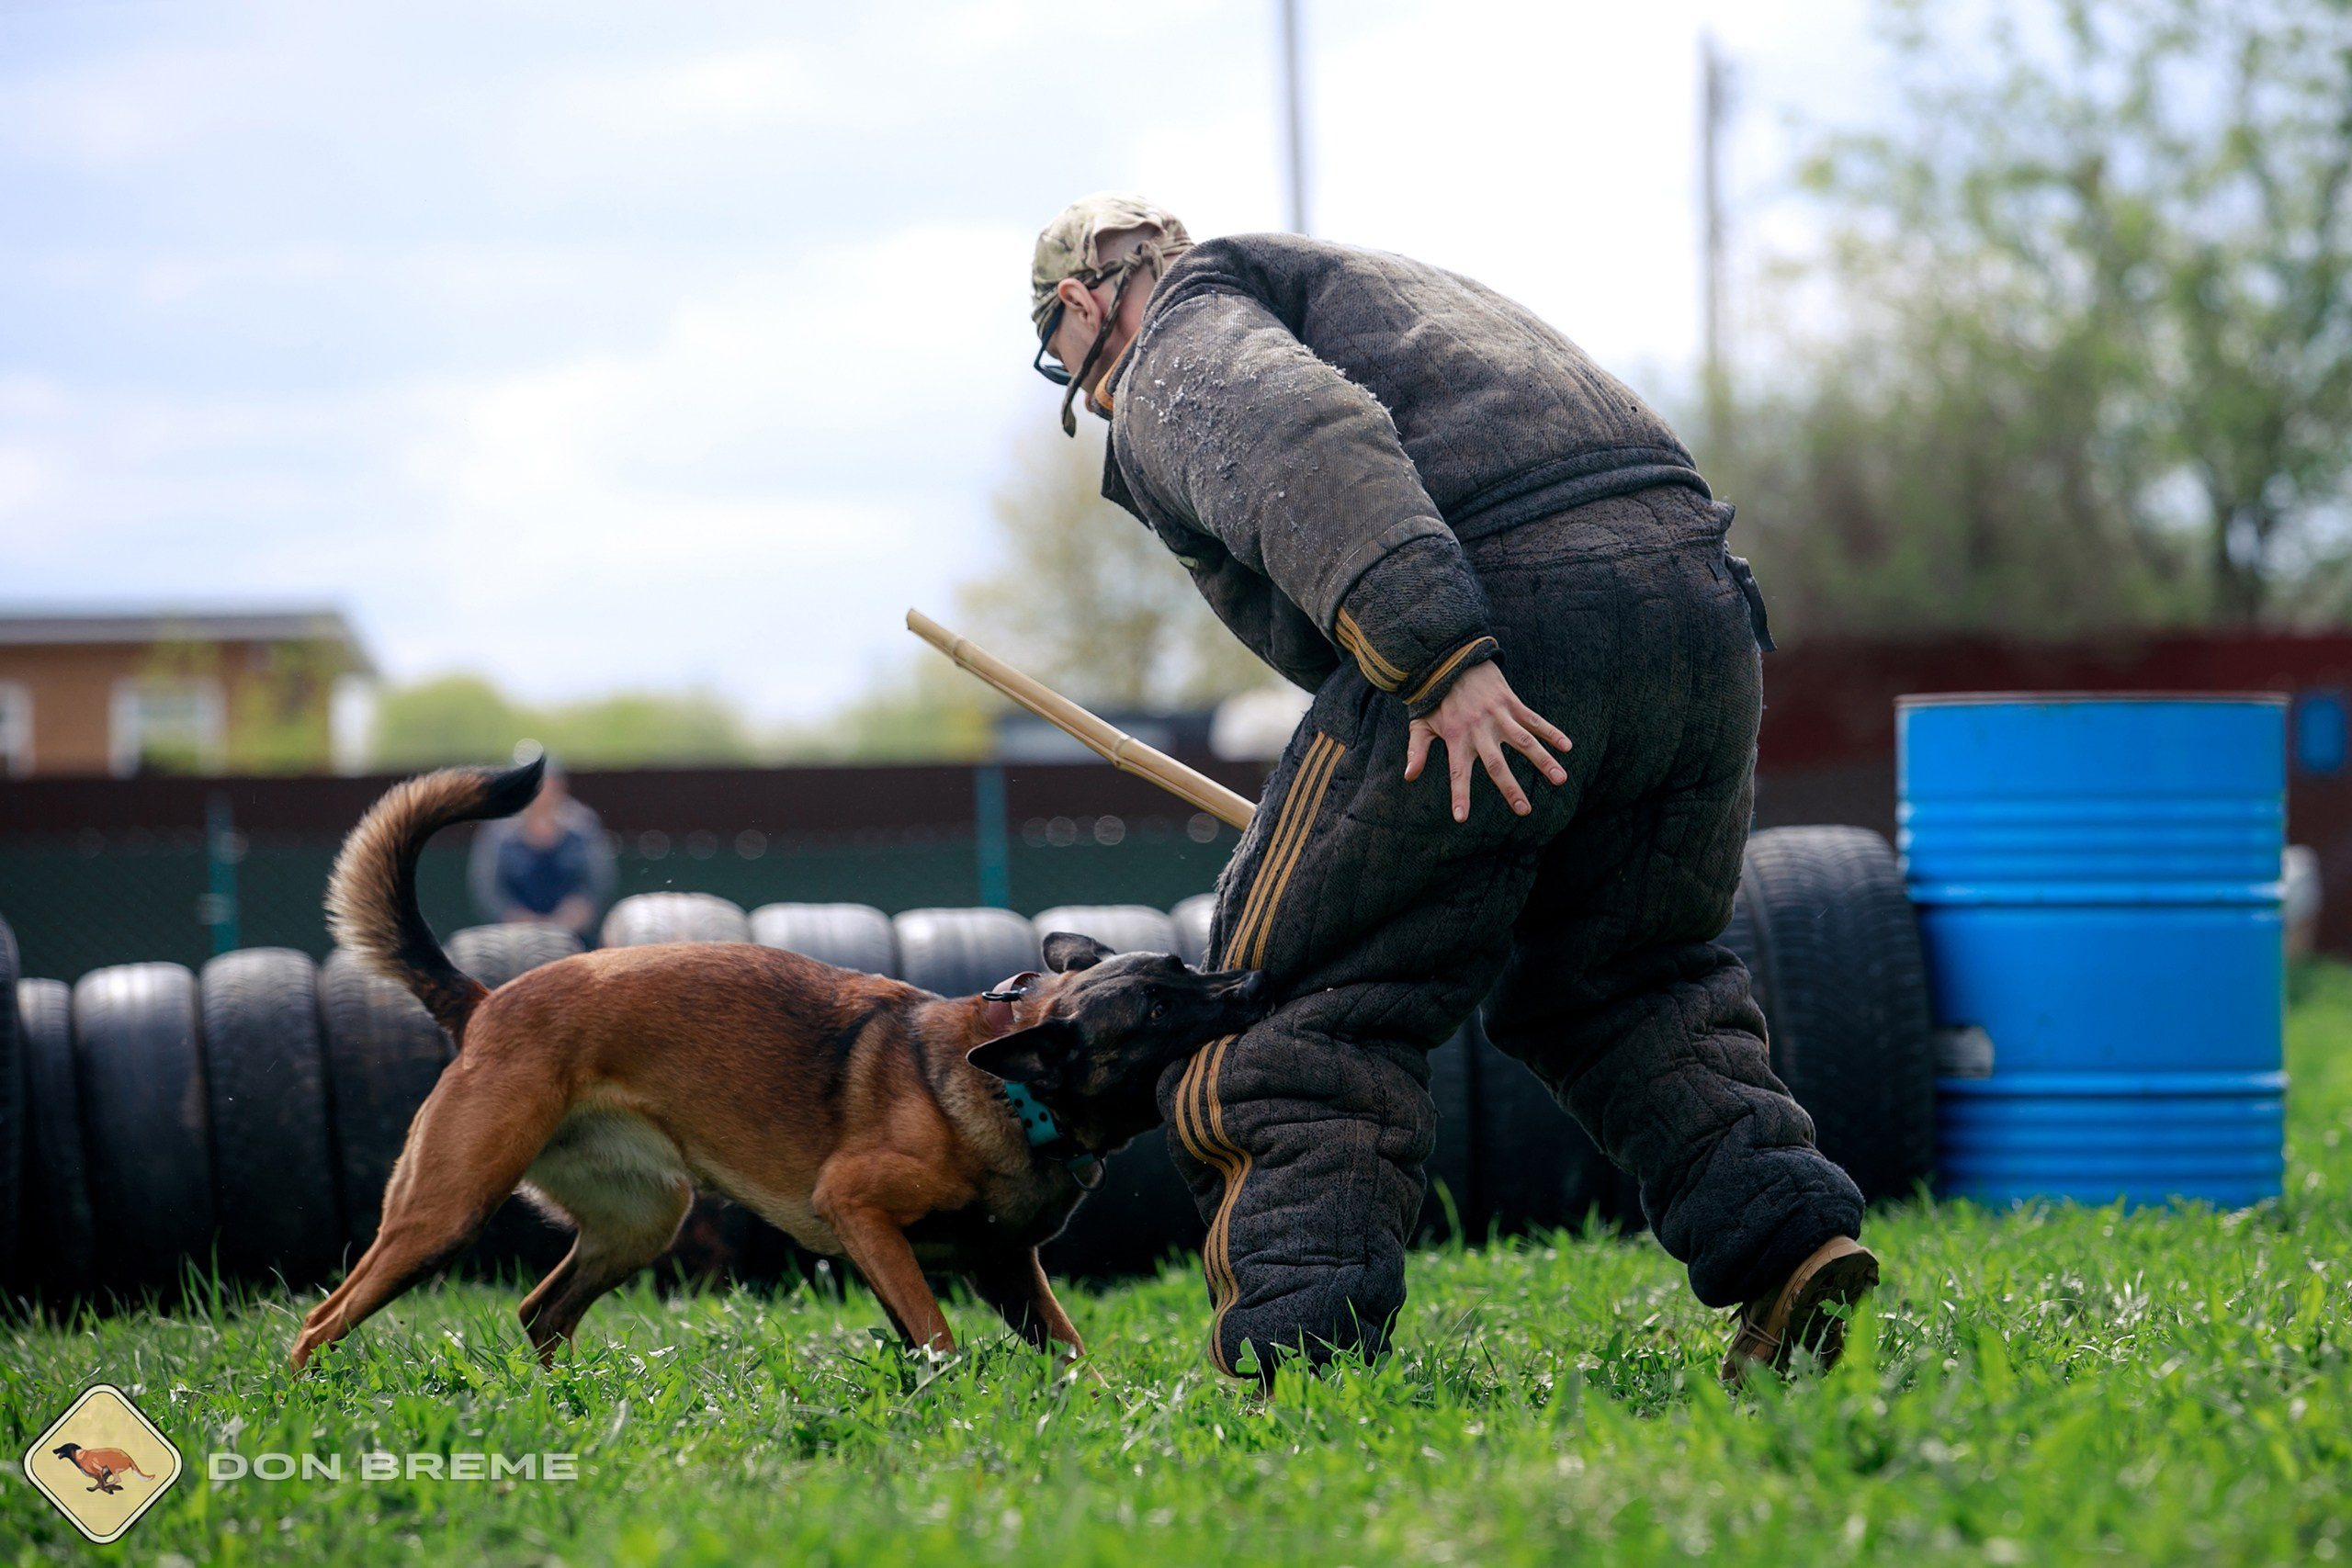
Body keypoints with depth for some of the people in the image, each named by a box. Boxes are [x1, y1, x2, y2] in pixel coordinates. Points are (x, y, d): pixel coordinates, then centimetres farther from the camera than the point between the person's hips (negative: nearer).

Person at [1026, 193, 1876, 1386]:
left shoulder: (1178, 344, 9)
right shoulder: (1372, 286, 37)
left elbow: (1302, 448, -14)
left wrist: (1437, 659, -25)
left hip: (1498, 620, -8)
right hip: (1700, 607, 8)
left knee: (1307, 1004, 5)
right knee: (1633, 975, 26)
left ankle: (1294, 1353, -2)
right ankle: (1785, 1229, 8)